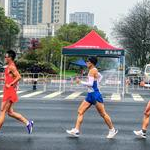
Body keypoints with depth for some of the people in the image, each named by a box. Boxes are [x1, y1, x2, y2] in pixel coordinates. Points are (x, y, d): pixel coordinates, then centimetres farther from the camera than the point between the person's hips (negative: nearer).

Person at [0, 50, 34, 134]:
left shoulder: (11, 67, -14)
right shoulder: (10, 67, 16)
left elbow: (19, 77, -25)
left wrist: (10, 84, -22)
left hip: (10, 92, -10)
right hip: (8, 92, 10)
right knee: (10, 112, 11)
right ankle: (27, 122, 12)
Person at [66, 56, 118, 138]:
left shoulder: (92, 71, -16)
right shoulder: (94, 70, 12)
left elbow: (90, 84, -23)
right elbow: (100, 76, 31)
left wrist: (80, 82, -16)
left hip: (95, 95, -10)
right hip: (90, 95, 10)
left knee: (103, 114, 0)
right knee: (80, 111, 3)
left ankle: (112, 130, 13)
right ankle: (76, 130, 2)